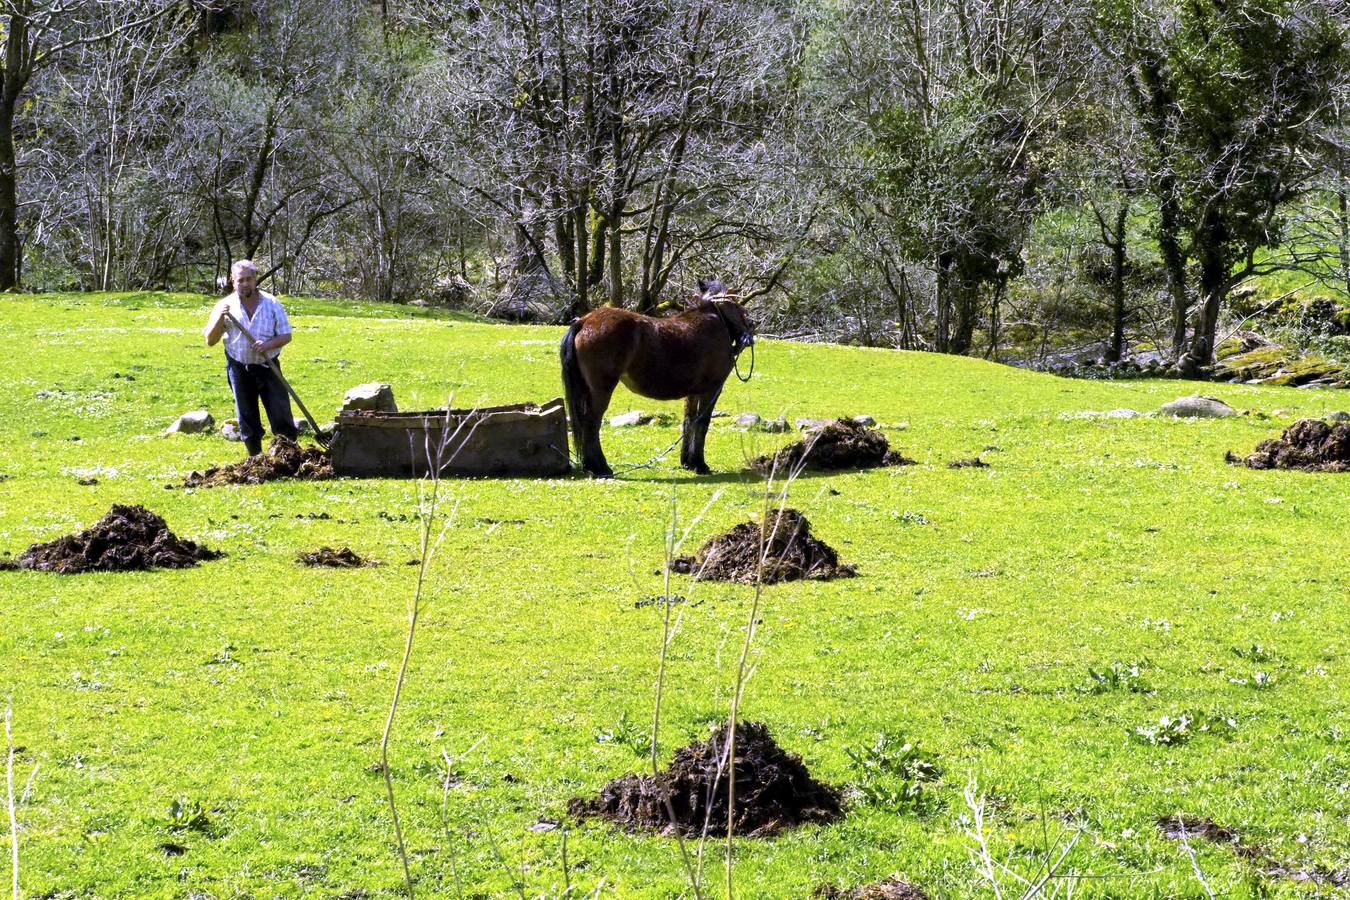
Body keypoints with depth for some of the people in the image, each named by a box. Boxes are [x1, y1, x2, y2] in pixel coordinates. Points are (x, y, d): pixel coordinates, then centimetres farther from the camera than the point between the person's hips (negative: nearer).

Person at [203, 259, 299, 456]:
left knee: (281, 416, -5)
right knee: (247, 420, 7)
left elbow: (286, 335, 0)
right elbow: (210, 341, -1)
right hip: (239, 368, 1)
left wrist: (268, 345, -20)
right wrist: (219, 319, -18)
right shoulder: (226, 306, -1)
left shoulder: (272, 304, -2)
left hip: (267, 366, -1)